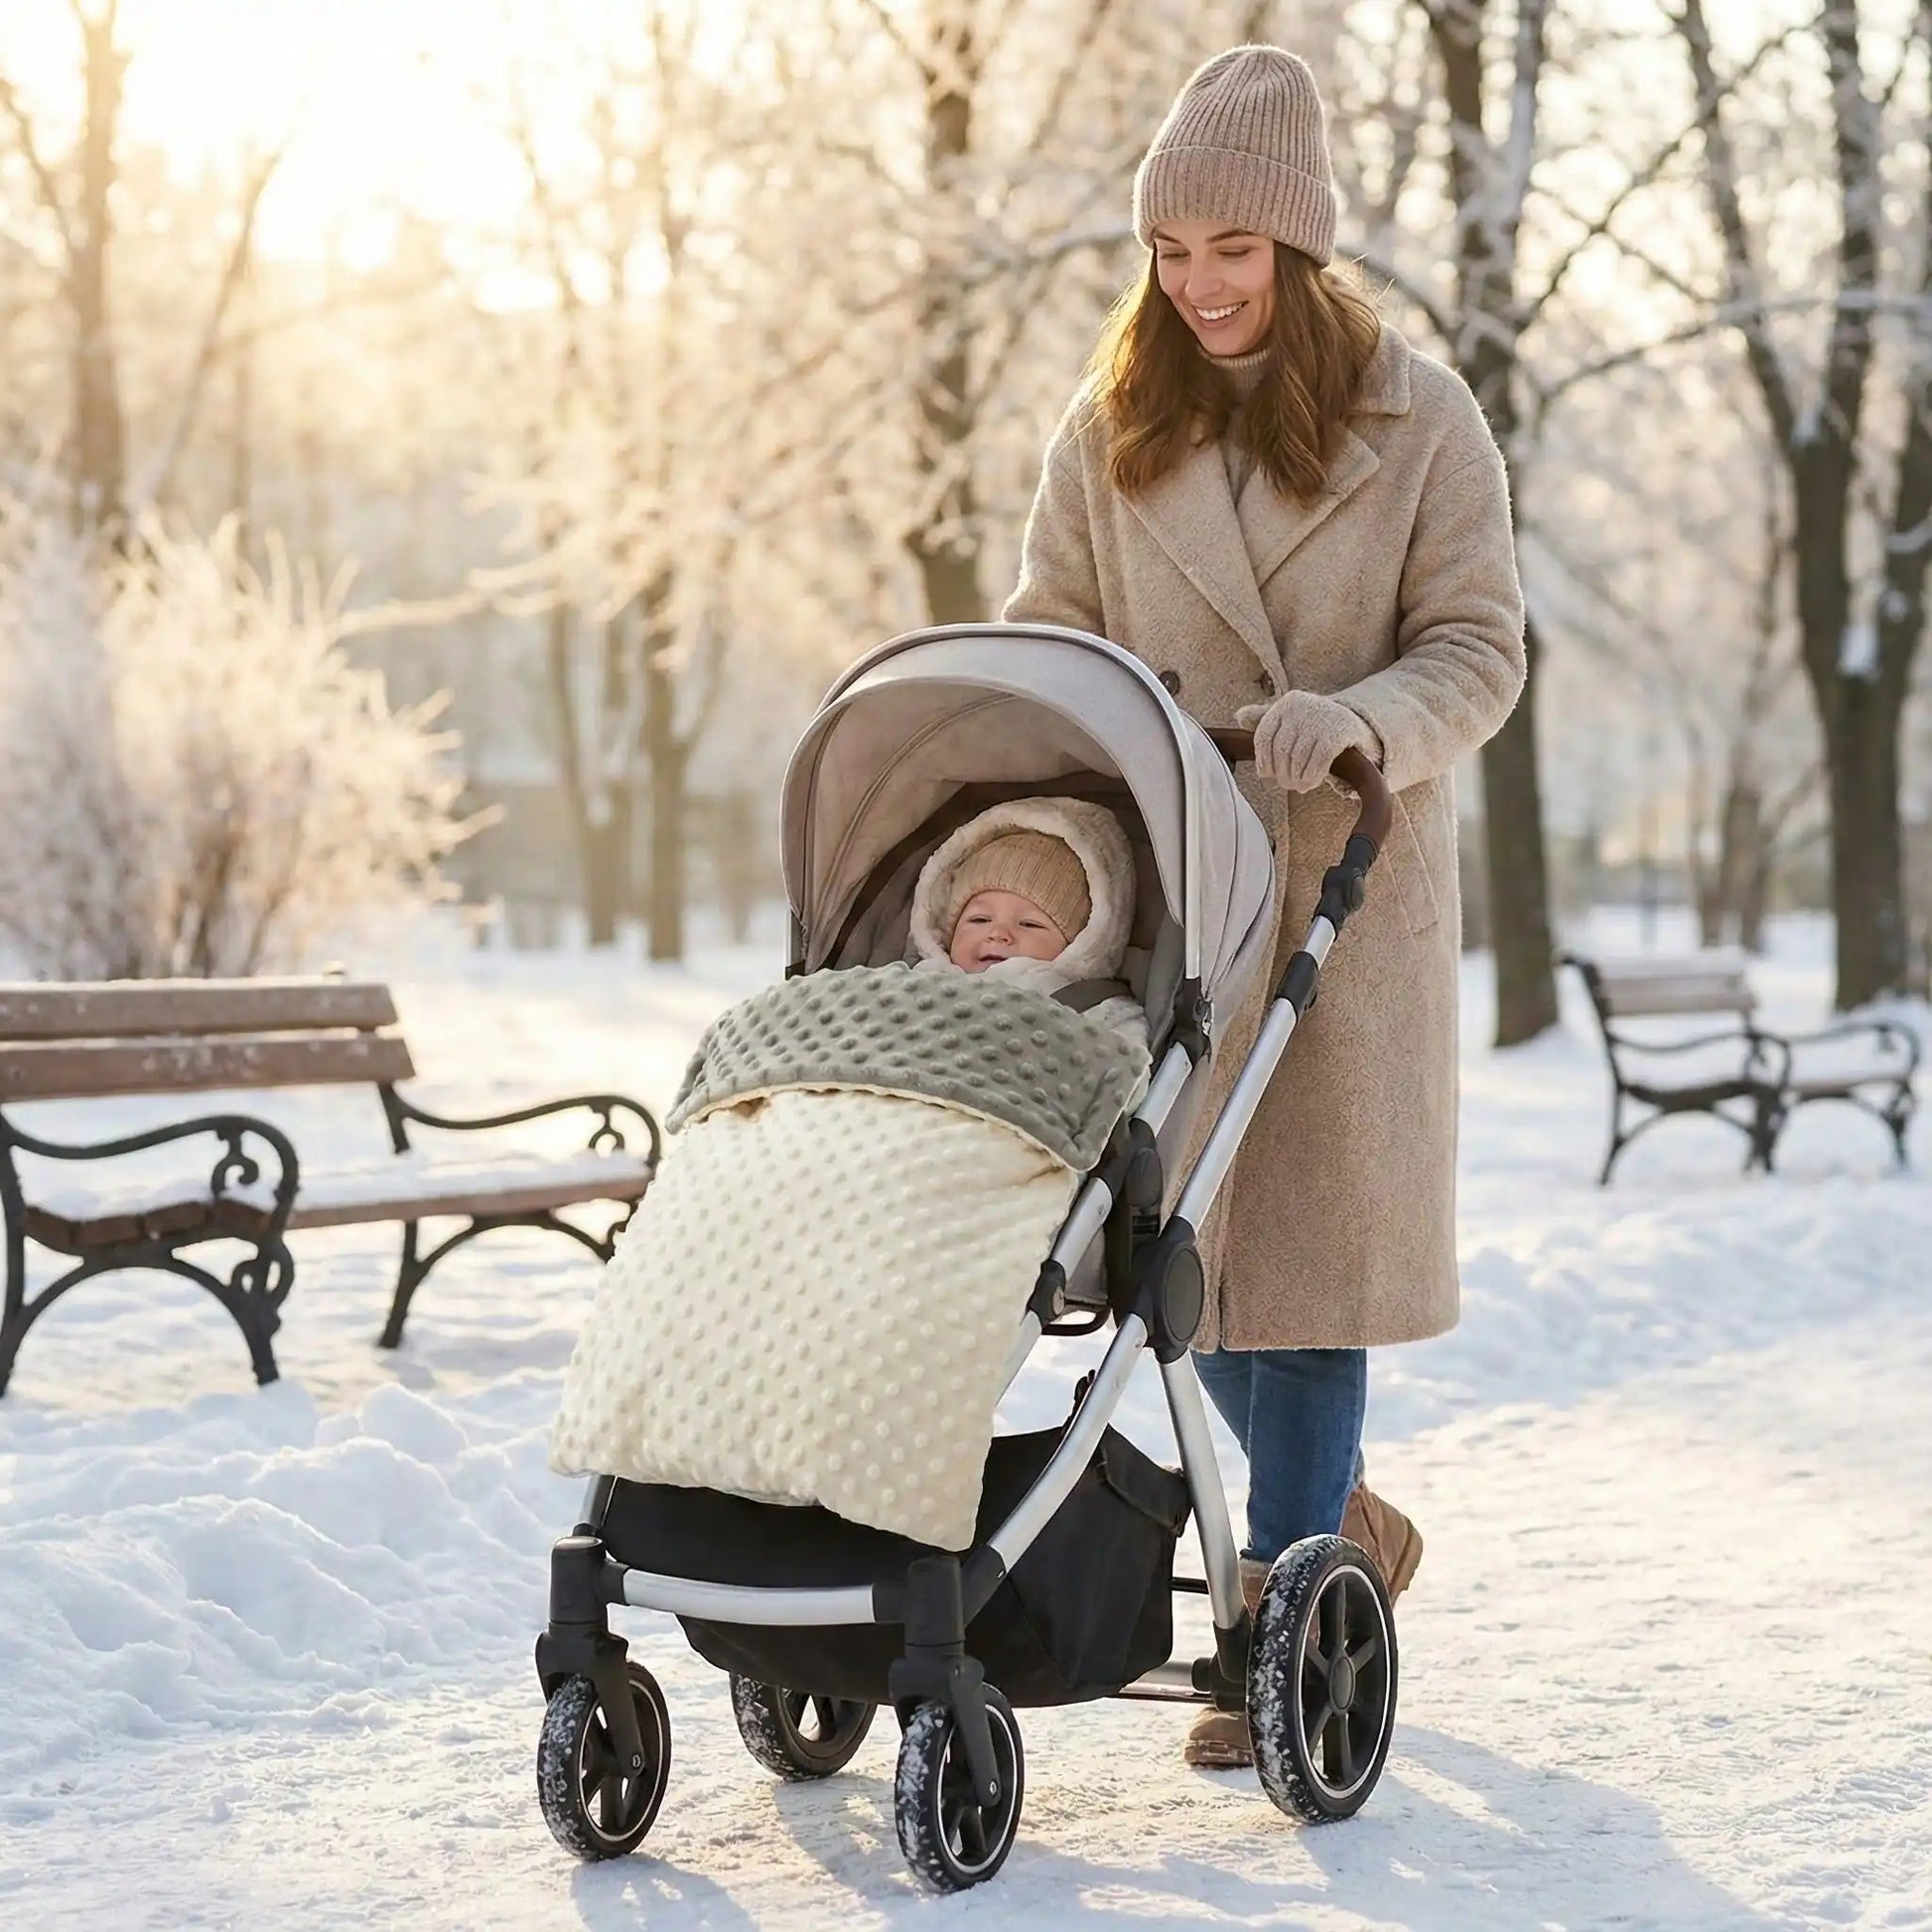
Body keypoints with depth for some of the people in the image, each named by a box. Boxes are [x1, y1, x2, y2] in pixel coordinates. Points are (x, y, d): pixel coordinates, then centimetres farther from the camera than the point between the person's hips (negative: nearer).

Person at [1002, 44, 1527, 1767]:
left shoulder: (1419, 419, -1)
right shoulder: (1111, 428, 8)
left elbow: (1479, 652, -4)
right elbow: (1048, 637, 9)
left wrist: (1359, 721, -23)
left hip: (1347, 883, -3)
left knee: (1303, 1236, -4)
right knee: (1176, 1243, 6)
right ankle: (1340, 1520, 30)